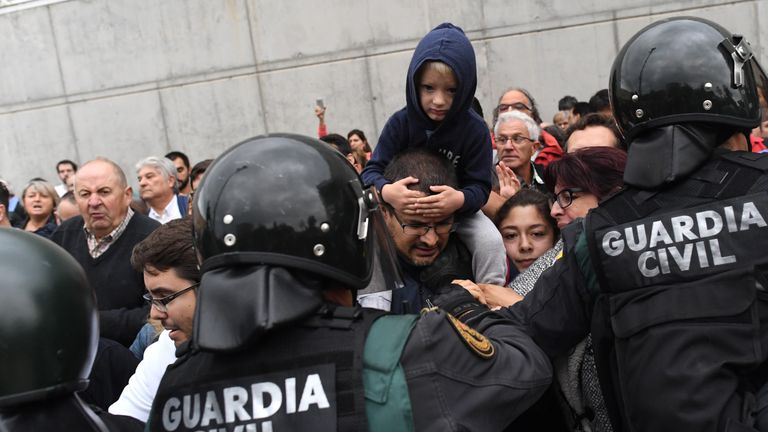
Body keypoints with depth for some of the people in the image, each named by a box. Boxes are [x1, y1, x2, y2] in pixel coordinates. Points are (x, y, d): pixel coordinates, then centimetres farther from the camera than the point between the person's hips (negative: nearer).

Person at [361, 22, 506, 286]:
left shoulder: (474, 129, -21)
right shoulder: (400, 123, -18)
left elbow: (480, 187, -21)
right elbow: (371, 172, -21)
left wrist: (460, 199, -46)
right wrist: (386, 191, -46)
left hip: (458, 209, -1)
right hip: (405, 208, 1)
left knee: (491, 241, -24)